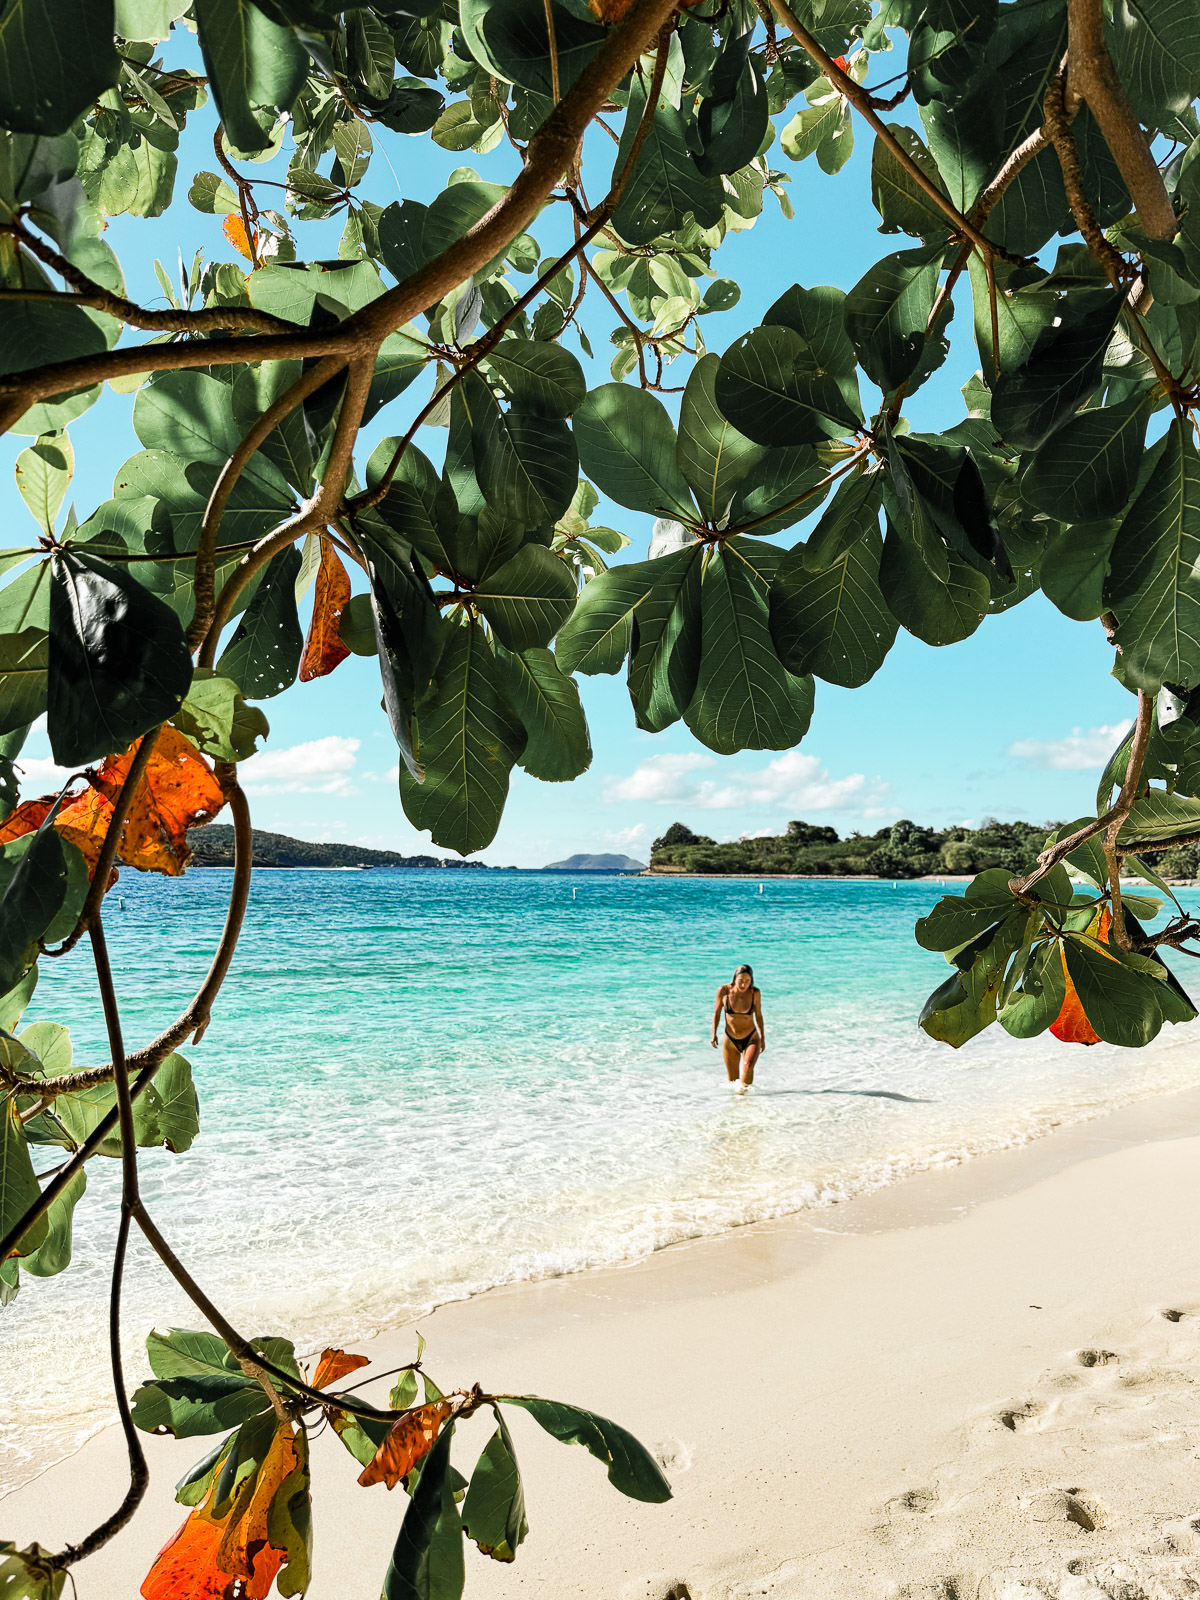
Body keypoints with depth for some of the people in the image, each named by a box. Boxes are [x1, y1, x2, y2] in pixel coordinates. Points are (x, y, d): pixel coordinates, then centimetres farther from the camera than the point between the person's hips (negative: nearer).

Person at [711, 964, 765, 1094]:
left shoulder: (755, 993, -12)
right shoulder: (724, 991, -13)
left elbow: (758, 1016, 3)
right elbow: (716, 1013, 1)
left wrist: (763, 1038, 11)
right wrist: (714, 1033, -8)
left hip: (751, 1039, -1)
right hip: (730, 1040, 1)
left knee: (748, 1065, -30)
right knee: (733, 1079, 7)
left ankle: (743, 1090, -15)